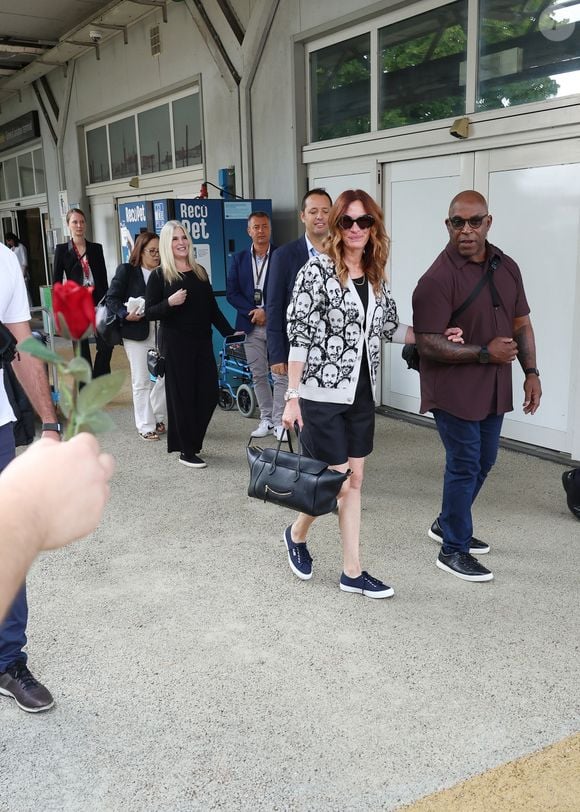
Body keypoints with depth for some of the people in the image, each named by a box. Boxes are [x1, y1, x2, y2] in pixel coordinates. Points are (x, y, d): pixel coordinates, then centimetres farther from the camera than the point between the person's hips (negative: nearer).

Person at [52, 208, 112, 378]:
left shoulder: (96, 248, 8)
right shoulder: (62, 249, 0)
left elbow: (103, 278, 9)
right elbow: (57, 281, 0)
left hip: (97, 302, 2)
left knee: (106, 345, -4)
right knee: (81, 351, 5)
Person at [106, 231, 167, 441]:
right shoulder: (126, 270, 0)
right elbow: (112, 298, -3)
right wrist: (125, 315, -17)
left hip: (161, 332, 4)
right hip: (136, 332, -3)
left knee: (166, 375, 4)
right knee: (141, 382, 1)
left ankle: (156, 417, 25)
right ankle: (145, 426, 10)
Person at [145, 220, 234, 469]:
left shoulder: (200, 272, 11)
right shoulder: (159, 276, -3)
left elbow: (213, 308, 15)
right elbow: (149, 312, -5)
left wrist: (230, 333, 11)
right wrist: (170, 302, -21)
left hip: (203, 342, 5)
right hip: (176, 345, -5)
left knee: (209, 394, 4)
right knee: (182, 396, 0)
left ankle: (192, 441, 25)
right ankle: (186, 451, 11)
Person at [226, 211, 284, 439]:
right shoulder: (239, 258, 8)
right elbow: (231, 292, 4)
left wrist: (266, 311, -12)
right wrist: (253, 311, -9)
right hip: (251, 325, 3)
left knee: (280, 375, -4)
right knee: (258, 375, 9)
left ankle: (279, 421, 4)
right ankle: (266, 419, 19)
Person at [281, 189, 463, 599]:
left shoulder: (376, 276, 8)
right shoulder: (317, 269, -12)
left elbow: (390, 327, 15)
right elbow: (299, 336, -14)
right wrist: (292, 396, -16)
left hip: (361, 395, 7)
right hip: (322, 394, -6)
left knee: (355, 480, 10)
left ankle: (352, 572, 20)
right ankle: (297, 533, 30)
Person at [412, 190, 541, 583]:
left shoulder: (507, 267, 5)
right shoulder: (438, 279, -18)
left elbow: (521, 323, 13)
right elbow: (428, 344, -22)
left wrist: (531, 372, 6)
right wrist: (485, 352, -21)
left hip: (493, 389, 8)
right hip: (454, 391, -7)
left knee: (484, 462, 18)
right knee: (465, 467, 0)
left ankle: (447, 524, 39)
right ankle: (454, 551, 17)